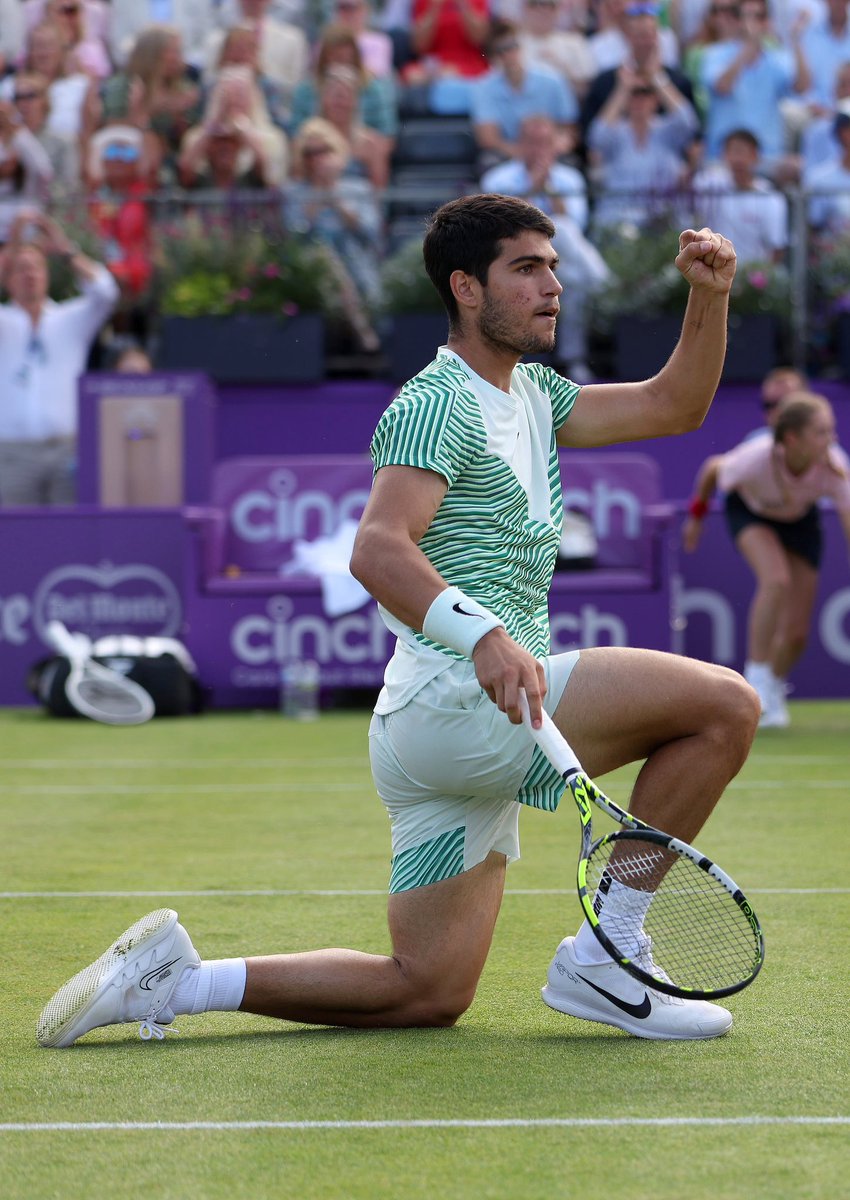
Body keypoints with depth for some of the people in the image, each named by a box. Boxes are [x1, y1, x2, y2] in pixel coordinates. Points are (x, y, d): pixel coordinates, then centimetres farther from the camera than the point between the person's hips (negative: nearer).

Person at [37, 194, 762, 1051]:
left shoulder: (530, 394, 19)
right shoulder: (437, 402, -10)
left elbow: (670, 407, 24)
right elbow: (378, 549, -25)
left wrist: (709, 297, 7)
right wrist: (484, 635, -40)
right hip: (453, 700, -10)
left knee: (428, 993, 10)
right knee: (725, 704, -20)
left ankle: (173, 979, 10)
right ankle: (603, 956, -14)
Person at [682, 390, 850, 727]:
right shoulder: (755, 459, -38)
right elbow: (713, 468, -16)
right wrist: (697, 514, -1)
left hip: (800, 520, 2)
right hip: (750, 510, -2)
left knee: (796, 633, -3)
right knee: (776, 579, -33)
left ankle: (773, 693, 27)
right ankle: (755, 683, -21)